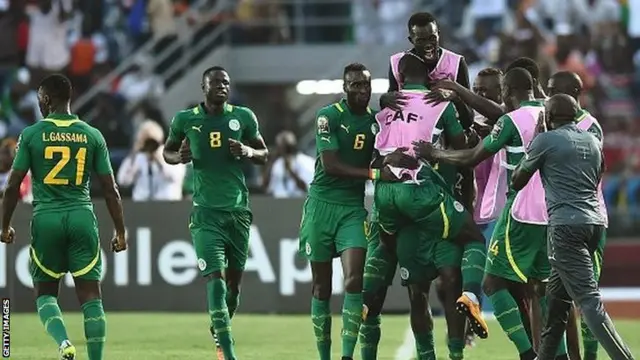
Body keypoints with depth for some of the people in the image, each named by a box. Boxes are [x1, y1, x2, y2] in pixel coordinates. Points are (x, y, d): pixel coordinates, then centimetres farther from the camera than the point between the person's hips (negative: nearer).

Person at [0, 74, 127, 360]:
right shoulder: (92, 136, 4)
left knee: (45, 292, 12)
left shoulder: (31, 135, -1)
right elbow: (110, 189, 5)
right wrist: (120, 231, 13)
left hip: (46, 218, -1)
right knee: (90, 294, 3)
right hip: (82, 217, 1)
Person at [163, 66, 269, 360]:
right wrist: (179, 157, -7)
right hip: (206, 212, -3)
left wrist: (248, 151, -9)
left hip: (239, 210, 3)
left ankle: (218, 333, 36)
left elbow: (264, 155, 13)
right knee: (215, 278, -15)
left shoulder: (243, 117, 4)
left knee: (234, 280, 9)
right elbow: (167, 151, 16)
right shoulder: (186, 120, 1)